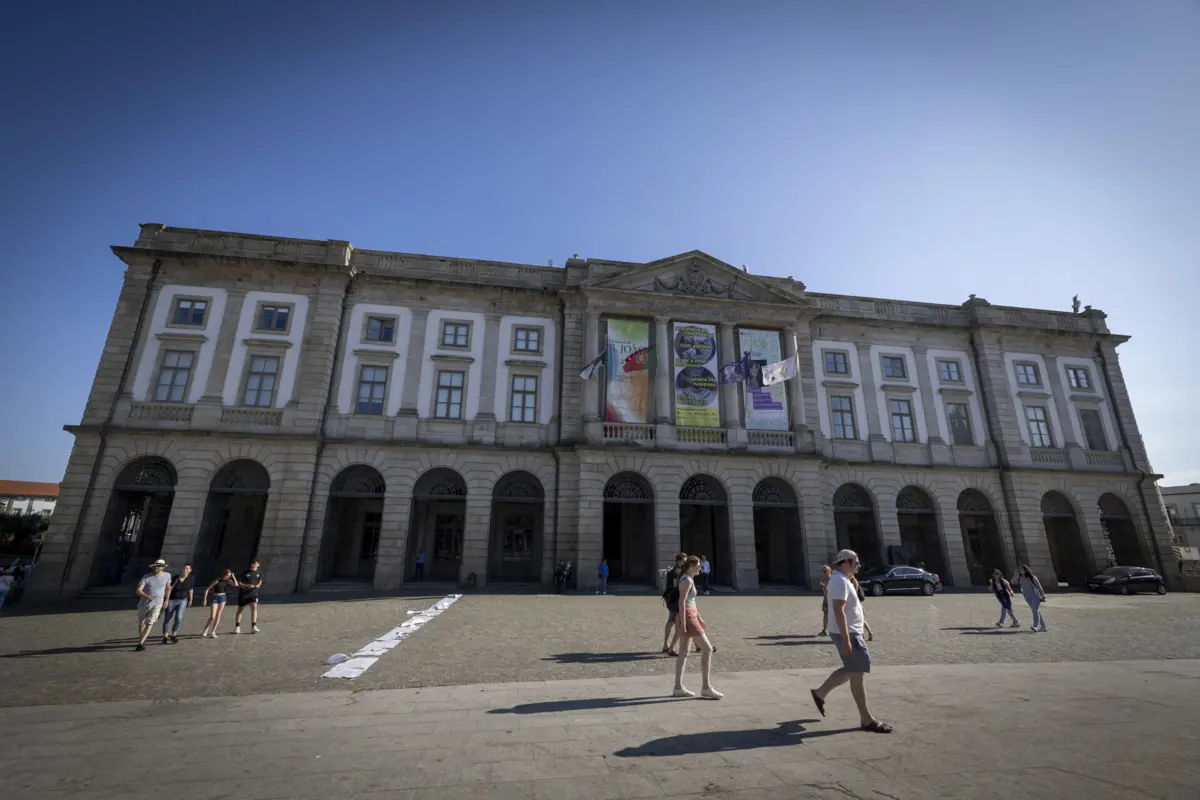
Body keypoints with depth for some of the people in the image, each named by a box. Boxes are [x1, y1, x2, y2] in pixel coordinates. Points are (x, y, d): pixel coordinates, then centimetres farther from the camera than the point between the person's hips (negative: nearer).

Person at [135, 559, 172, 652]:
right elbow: (138, 591, -19)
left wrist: (166, 600, 13)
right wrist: (147, 596, -39)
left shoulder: (167, 575, -4)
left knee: (149, 623, -15)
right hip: (144, 603, 1)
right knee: (141, 623, 17)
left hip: (157, 604, -1)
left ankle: (140, 643, -14)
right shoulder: (146, 577, -12)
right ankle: (142, 640, 39)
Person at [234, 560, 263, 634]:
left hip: (253, 593, 1)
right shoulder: (245, 573, -10)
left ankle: (253, 627, -16)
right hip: (243, 594, -1)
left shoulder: (259, 573, 1)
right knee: (240, 609, 12)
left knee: (254, 607, -18)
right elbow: (239, 583, -8)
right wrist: (247, 585, -23)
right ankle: (237, 627, 30)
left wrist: (258, 585, -8)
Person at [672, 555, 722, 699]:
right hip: (687, 617, -10)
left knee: (683, 653, 12)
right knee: (707, 648, -5)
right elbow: (681, 602, -20)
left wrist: (699, 617, 25)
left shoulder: (688, 579, 16)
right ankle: (706, 688, -1)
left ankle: (678, 688, 17)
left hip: (690, 616, 10)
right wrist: (683, 624, -23)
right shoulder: (687, 580, -14)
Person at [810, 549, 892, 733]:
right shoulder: (840, 580, -19)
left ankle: (820, 692, 25)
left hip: (850, 632, 10)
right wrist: (846, 639, -27)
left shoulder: (840, 579, 14)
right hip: (847, 634, -10)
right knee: (858, 673, -2)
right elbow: (838, 611, -26)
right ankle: (866, 719, 9)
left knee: (851, 670, 18)